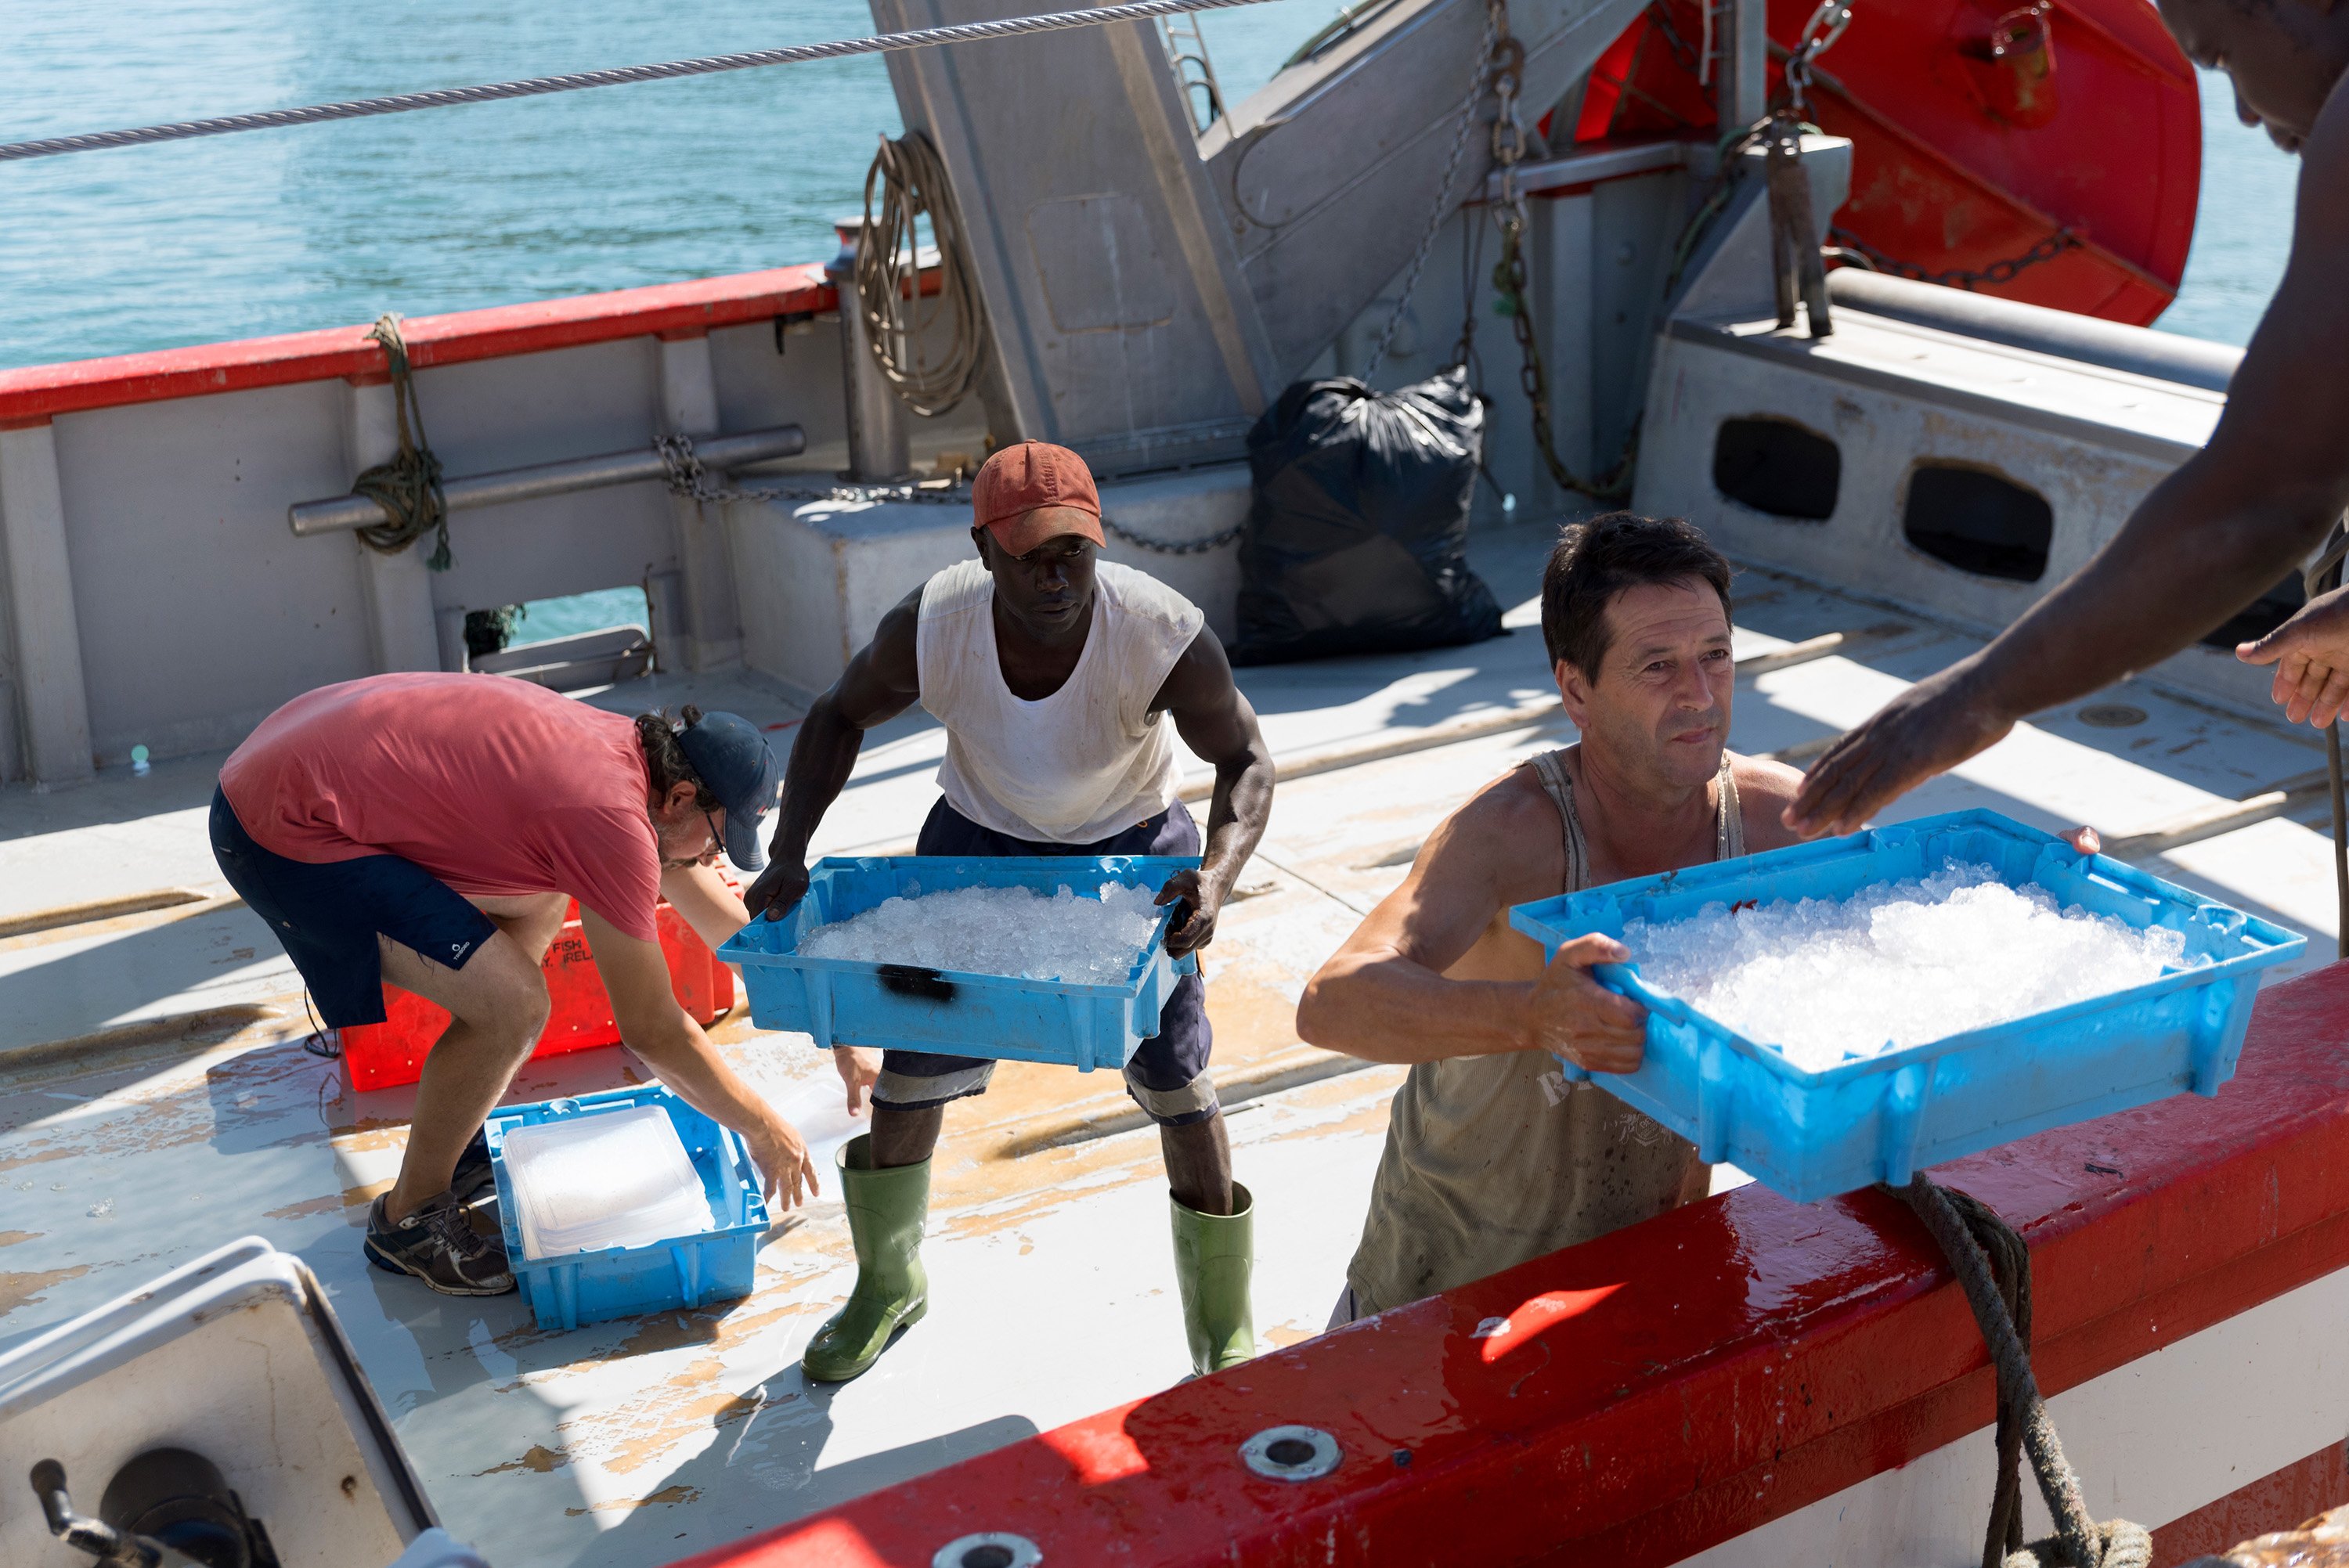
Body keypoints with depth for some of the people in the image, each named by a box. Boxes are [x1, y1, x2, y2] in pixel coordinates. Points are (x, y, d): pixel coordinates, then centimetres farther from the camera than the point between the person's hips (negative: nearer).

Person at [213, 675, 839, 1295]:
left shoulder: (628, 749, 8)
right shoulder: (613, 817, -20)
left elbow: (723, 917, 21)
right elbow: (653, 1031, -12)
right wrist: (762, 1128, 1)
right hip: (283, 831, -10)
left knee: (541, 897, 21)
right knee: (511, 1006, -17)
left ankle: (456, 1141, 25)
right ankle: (407, 1221, 6)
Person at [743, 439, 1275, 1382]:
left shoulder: (1164, 634, -32)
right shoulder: (930, 628, -27)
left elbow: (1244, 758, -18)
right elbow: (840, 715, -8)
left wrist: (1220, 869, -38)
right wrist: (789, 853, -19)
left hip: (1129, 851, -2)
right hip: (979, 843, 2)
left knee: (1180, 1090, -5)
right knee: (908, 1072, 5)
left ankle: (1226, 1346, 14)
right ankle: (887, 1287, 34)